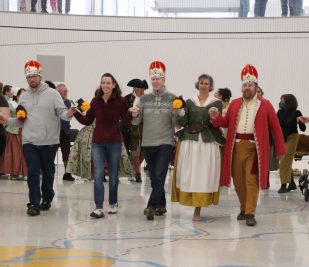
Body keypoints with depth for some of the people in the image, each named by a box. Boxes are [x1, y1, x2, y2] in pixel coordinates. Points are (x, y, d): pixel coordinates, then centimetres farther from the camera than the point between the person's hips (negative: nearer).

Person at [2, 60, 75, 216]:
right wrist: (7, 121, -4)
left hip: (49, 142, -2)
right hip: (29, 142, 2)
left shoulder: (52, 94, -2)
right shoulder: (24, 97, 9)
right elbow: (21, 121, 12)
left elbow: (62, 112, -8)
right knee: (33, 173, -5)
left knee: (48, 172, 11)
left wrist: (69, 114, -30)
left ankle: (47, 198, 30)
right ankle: (34, 203, -4)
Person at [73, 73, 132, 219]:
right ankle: (99, 208, -9)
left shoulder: (120, 101, -4)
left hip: (114, 142, -1)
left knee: (113, 175, 10)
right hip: (97, 143, 1)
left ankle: (113, 203, 28)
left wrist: (132, 115, -24)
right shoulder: (95, 101, 2)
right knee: (98, 175, -8)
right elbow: (88, 121, 8)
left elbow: (126, 122, -4)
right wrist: (76, 114, -7)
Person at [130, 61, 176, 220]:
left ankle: (151, 206, -15)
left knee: (159, 176, -13)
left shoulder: (172, 99, 2)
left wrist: (174, 115, -17)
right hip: (147, 143, 4)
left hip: (165, 143, -3)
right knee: (154, 178, 10)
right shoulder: (144, 99, 9)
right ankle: (161, 205, 21)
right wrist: (135, 115, -13)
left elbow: (177, 124, 3)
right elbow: (136, 122, 8)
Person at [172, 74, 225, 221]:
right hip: (189, 141, 2)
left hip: (208, 142, -2)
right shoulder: (190, 102, 11)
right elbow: (183, 122, 3)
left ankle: (198, 209, 2)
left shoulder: (216, 103, 5)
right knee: (188, 173, -1)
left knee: (203, 174, -3)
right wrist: (179, 113, -14)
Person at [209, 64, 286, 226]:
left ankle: (250, 214, -5)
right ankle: (244, 208, 25)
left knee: (251, 181, -7)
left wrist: (280, 150, -2)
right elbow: (226, 123, 13)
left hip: (255, 147, -4)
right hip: (236, 146, 4)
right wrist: (216, 118, -9)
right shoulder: (234, 104, 14)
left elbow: (276, 127, 2)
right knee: (238, 180, 9)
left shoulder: (265, 105, 3)